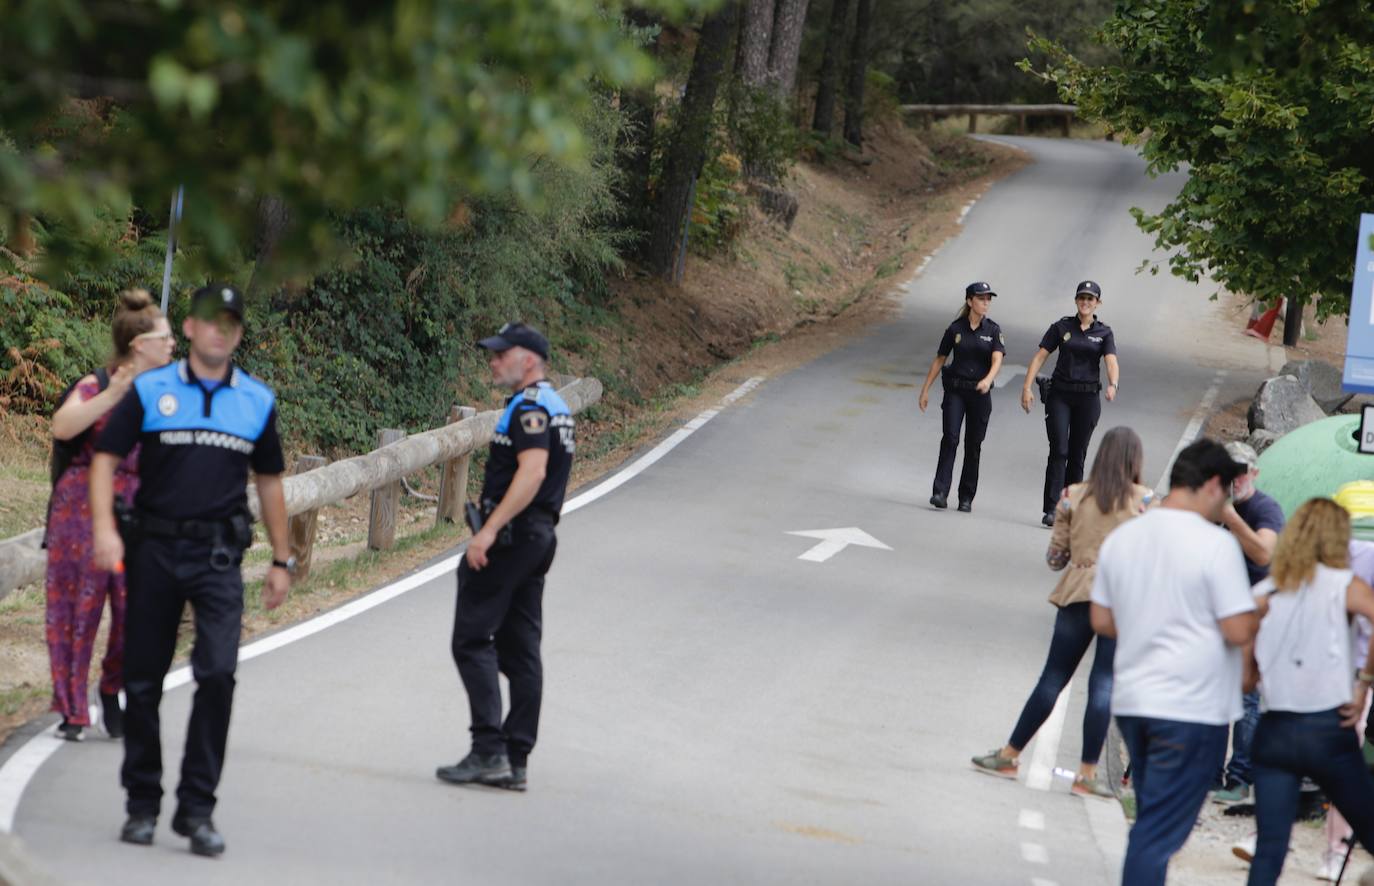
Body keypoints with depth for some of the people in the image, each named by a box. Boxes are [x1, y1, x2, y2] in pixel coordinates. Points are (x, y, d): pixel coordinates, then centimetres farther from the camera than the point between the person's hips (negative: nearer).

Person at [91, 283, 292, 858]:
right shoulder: (149, 391, 3)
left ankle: (196, 809, -8)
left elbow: (269, 482, 17)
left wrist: (281, 561, 16)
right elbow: (106, 459, 1)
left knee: (218, 672, -15)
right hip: (154, 550, 0)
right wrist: (104, 528, -15)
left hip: (218, 556, 0)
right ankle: (142, 804, 19)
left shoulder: (257, 401, 9)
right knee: (143, 679, 5)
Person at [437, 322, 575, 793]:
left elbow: (532, 472, -25)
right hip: (539, 536, 10)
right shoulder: (556, 407, 19)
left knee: (472, 640, -8)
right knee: (520, 650, 8)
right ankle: (516, 761, 8)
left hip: (510, 536, -10)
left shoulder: (529, 406, -13)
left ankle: (488, 750, -14)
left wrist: (490, 529, -28)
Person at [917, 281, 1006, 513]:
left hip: (980, 393, 1)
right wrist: (925, 389, 8)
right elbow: (939, 360, 9)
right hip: (955, 391, -1)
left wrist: (988, 379, -33)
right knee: (950, 438, -14)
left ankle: (966, 498, 13)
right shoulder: (956, 329, 2)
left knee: (973, 445, 5)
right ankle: (940, 493, -18)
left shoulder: (993, 330, 1)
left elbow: (997, 359, -13)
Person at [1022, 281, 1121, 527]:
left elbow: (1112, 362, -10)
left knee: (1078, 455, 5)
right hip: (1059, 394, -1)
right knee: (1059, 451, -12)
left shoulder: (1104, 333, 4)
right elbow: (1039, 357, 2)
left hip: (1088, 398, 1)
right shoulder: (1061, 327, 4)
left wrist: (1113, 385, -31)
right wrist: (1027, 387, -8)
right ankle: (1050, 509, -16)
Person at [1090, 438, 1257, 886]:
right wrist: (1259, 611, 4)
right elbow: (1238, 631, -16)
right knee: (1159, 832, -6)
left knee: (1152, 821, 18)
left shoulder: (1121, 538, 7)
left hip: (1131, 700, 7)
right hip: (1192, 708, -7)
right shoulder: (1216, 543, -14)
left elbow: (1101, 621, 12)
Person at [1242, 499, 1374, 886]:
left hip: (1273, 732, 3)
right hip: (1328, 729, -3)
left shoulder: (1263, 593, 9)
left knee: (1269, 850, 2)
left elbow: (1245, 676, 6)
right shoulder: (1343, 585, -1)